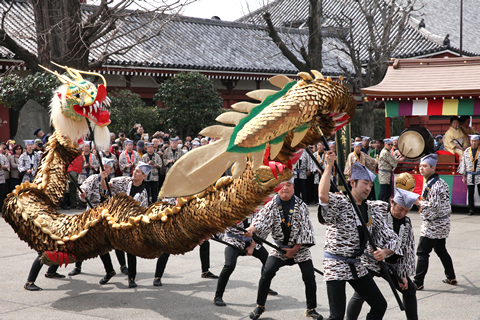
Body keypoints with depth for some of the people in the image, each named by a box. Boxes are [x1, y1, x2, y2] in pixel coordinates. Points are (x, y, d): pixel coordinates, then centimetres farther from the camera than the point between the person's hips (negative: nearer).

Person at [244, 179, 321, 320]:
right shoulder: (272, 205, -7)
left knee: (309, 277, -8)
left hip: (299, 247, 0)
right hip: (279, 247, 1)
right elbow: (261, 220, -20)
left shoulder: (301, 206, -10)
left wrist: (294, 250, -11)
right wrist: (251, 230, -41)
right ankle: (260, 306, 4)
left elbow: (304, 230, -9)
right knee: (267, 273, -14)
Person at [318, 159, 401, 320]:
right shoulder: (340, 203, -11)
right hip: (336, 265, -7)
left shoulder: (372, 211, 8)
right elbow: (323, 195, -35)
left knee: (380, 305, 12)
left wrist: (385, 252, -14)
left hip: (357, 266, 7)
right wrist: (329, 166, -33)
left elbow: (390, 237, 8)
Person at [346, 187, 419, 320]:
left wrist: (403, 274, 3)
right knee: (360, 294, -16)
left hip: (391, 265, 6)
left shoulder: (407, 223, 3)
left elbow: (408, 250, 7)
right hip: (370, 261, -6)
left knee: (409, 289, 14)